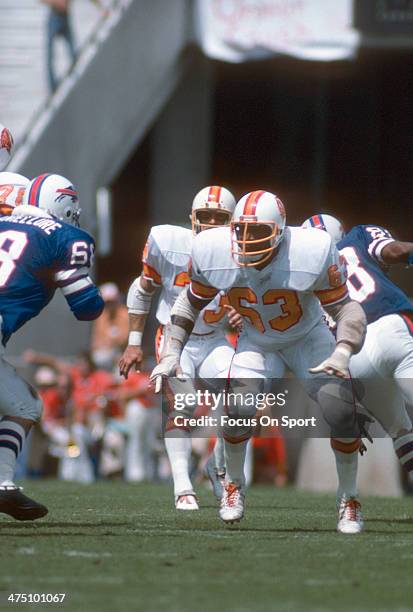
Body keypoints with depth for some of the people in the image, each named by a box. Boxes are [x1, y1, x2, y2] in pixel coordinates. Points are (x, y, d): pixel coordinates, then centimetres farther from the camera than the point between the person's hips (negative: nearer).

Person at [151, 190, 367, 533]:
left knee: (341, 411, -17)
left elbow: (345, 308, -22)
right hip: (257, 342, 1)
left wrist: (343, 352, -41)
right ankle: (234, 486, 10)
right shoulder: (214, 254, -24)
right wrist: (171, 355, -12)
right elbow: (191, 302, -4)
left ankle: (349, 498, 9)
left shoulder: (312, 254, -32)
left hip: (308, 337, -1)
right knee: (239, 409, -22)